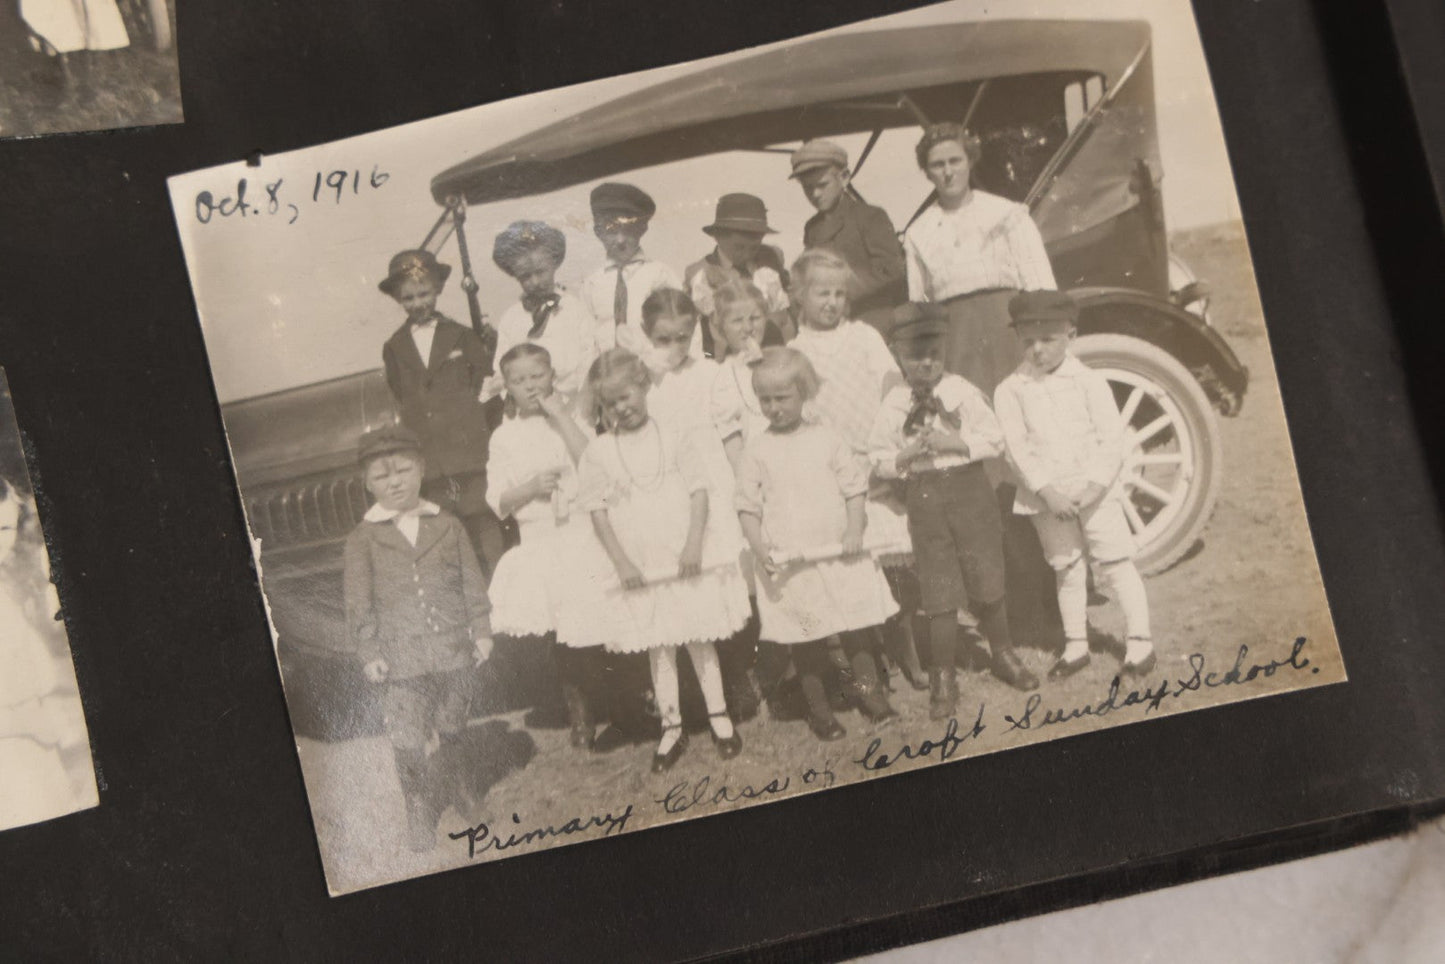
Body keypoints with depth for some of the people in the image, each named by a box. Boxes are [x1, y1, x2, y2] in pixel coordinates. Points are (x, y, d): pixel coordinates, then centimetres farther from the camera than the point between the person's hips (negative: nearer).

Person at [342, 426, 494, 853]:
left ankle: (456, 786, 38)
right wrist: (369, 653, -5)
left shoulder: (448, 525, 6)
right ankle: (419, 807, 9)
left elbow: (471, 581, 9)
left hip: (453, 649, 2)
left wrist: (481, 630, 4)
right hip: (401, 655, -2)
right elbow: (359, 600, 0)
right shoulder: (363, 539, 0)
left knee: (453, 729, 15)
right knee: (408, 741, -7)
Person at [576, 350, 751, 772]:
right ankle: (671, 726, 17)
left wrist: (694, 545, -12)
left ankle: (719, 715, 19)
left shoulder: (672, 439, -1)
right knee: (658, 648, 8)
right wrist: (621, 562, -8)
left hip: (686, 559, -1)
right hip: (639, 569, 1)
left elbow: (699, 492, -1)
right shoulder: (598, 452, 0)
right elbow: (598, 512, 0)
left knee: (699, 638, 7)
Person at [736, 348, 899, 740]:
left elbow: (854, 486, 4)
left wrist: (855, 531, -8)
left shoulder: (827, 439, 2)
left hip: (838, 551, 1)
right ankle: (818, 707, 19)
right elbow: (748, 505, 0)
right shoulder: (757, 450, 0)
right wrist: (758, 546, -13)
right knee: (806, 637, 5)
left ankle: (867, 689, 26)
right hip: (787, 561, -1)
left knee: (859, 623, 7)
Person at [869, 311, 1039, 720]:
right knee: (940, 592, 2)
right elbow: (879, 460, 3)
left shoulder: (963, 391, -2)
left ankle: (1004, 656, 31)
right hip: (923, 498, 0)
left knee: (986, 579, 8)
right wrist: (907, 455, -15)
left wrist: (956, 443, -16)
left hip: (969, 490, 0)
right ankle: (943, 679, 12)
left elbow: (994, 439, -4)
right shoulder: (893, 406, 0)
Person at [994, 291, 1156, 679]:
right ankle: (1075, 645, 20)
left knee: (1116, 563, 0)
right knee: (1067, 571, 9)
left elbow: (1112, 438, -5)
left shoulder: (1089, 381, -2)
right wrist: (1046, 491, -16)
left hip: (1096, 492, -1)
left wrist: (1093, 486, -16)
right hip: (1046, 498, 1)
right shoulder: (1011, 390, 0)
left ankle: (1139, 640, 9)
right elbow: (1017, 446, -6)